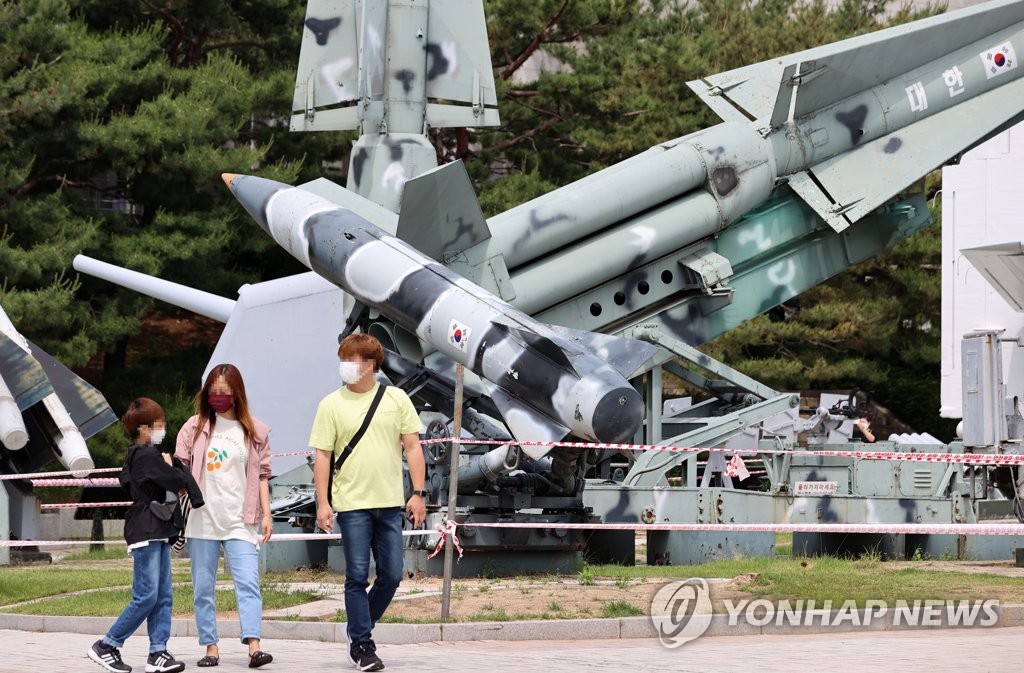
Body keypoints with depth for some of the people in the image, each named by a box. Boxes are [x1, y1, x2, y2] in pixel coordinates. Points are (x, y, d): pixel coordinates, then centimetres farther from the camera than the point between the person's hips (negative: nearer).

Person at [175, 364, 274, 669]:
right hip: (202, 520, 1)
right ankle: (211, 647, 10)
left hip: (240, 521, -1)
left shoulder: (254, 431, 8)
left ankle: (253, 647, -20)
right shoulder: (195, 427, 6)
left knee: (248, 582, -12)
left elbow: (261, 476, 10)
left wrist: (266, 514, 4)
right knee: (203, 587, 4)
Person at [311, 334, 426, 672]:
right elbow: (322, 456, 1)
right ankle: (361, 644, 7)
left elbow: (413, 447, 6)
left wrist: (418, 494, 0)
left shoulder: (396, 399, 5)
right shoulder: (332, 405, 1)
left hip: (390, 503, 2)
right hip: (352, 504, -2)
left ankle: (360, 628, 25)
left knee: (391, 575, 5)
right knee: (357, 577, -1)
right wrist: (322, 502, -5)